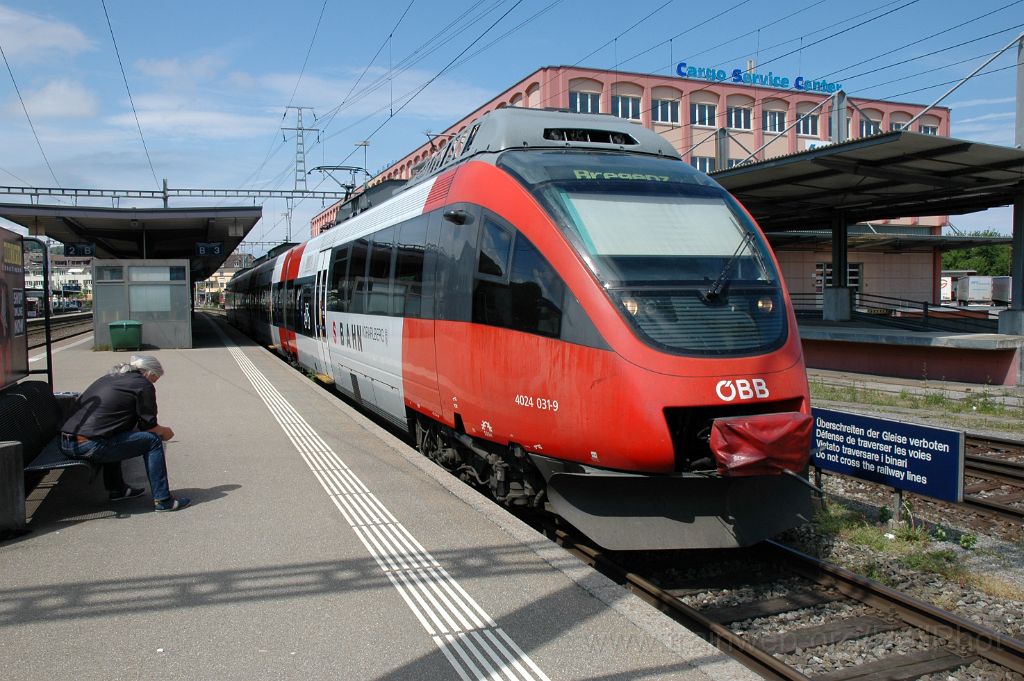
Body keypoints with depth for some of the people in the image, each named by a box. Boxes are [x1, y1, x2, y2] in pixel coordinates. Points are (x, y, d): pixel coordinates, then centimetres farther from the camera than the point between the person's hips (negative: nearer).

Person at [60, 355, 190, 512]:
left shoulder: (109, 378, 25)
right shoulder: (143, 385, 0)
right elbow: (149, 426, 1)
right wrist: (165, 432, 22)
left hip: (65, 443, 9)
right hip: (89, 447, -9)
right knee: (152, 440, 1)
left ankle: (117, 490, 38)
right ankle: (162, 500, 3)